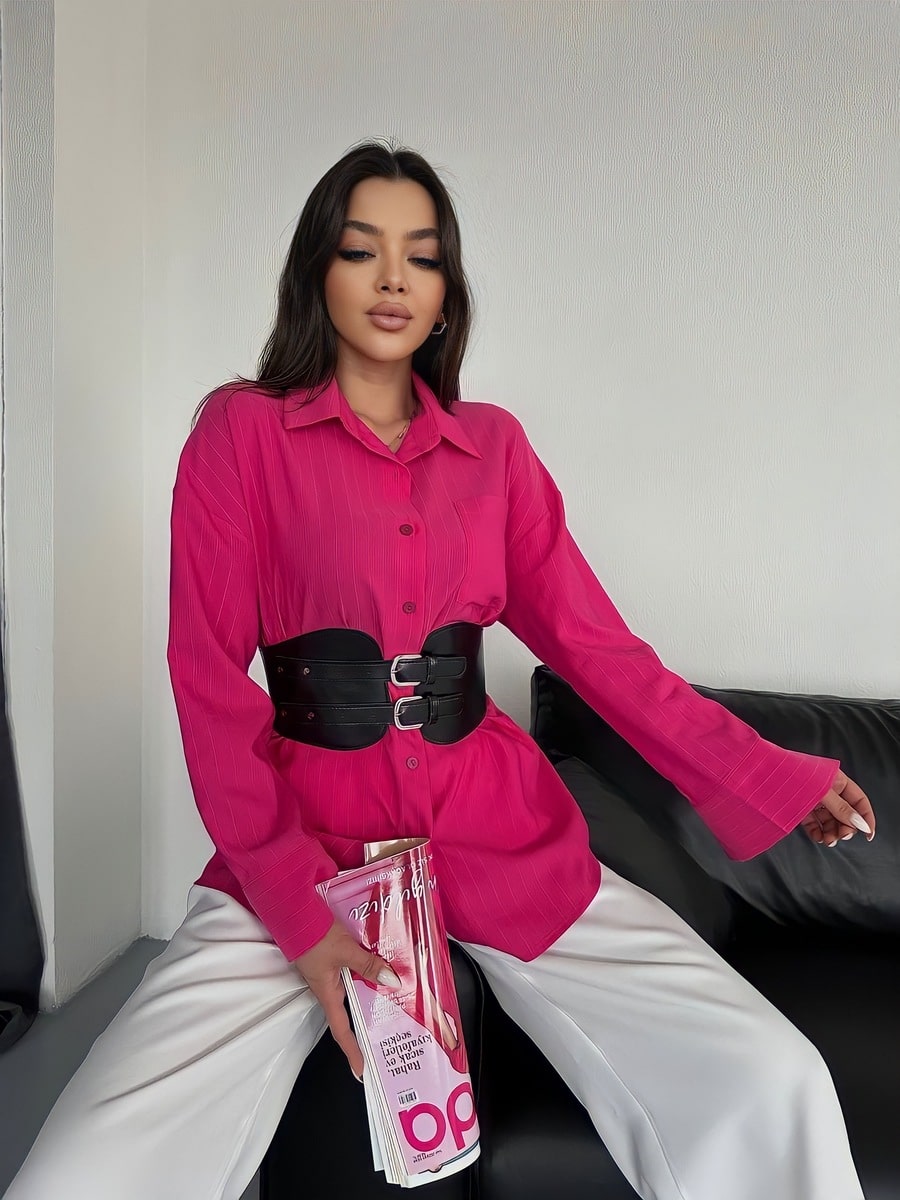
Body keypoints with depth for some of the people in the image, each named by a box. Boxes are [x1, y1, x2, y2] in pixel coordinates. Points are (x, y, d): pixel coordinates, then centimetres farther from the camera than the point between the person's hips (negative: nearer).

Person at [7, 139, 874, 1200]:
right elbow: (209, 687, -3)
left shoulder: (493, 444, 10)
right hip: (305, 845, -1)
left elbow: (593, 642, 7)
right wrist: (297, 904, -12)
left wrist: (771, 777, 0)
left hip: (503, 837, 3)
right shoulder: (242, 429, 2)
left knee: (772, 1091, -12)